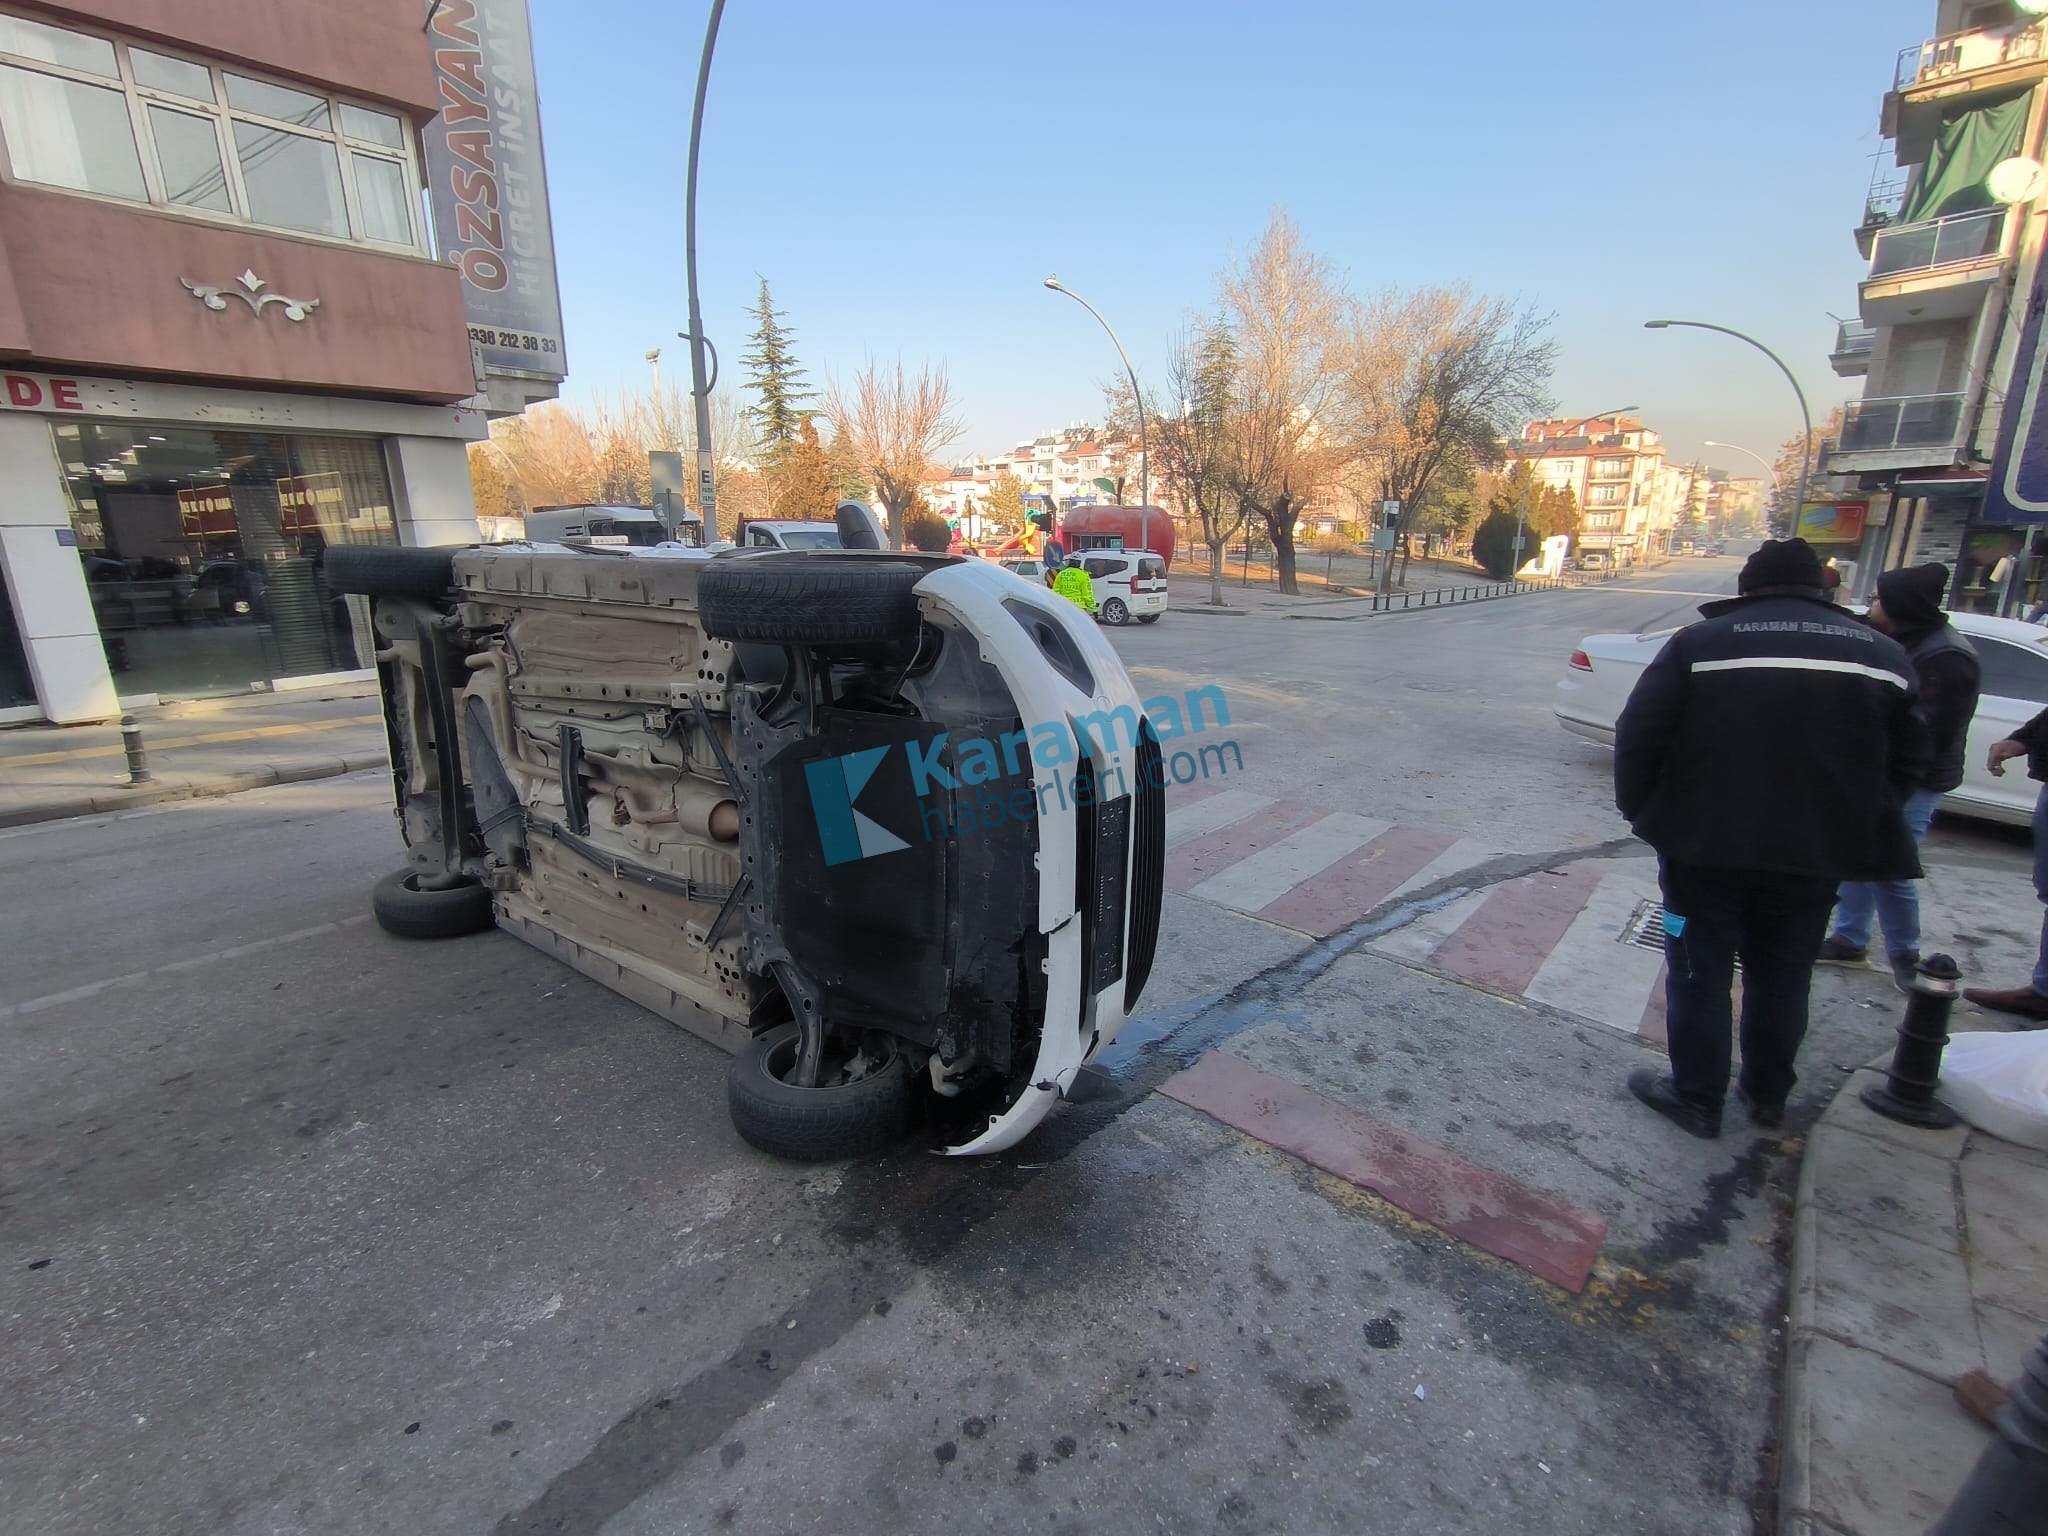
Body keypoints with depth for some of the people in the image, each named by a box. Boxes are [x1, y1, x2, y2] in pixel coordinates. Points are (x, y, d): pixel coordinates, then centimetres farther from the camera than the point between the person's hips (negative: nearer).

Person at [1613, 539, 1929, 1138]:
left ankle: (1696, 1097, 17)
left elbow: (1639, 736, -10)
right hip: (1817, 854, 4)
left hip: (1706, 844, -4)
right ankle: (1767, 1094, 33)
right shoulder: (1882, 652, 9)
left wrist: (1642, 812, 1)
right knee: (1782, 981, 18)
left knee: (1700, 975, 8)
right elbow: (1908, 757, 9)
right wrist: (1858, 826, 19)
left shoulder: (1699, 642, -4)